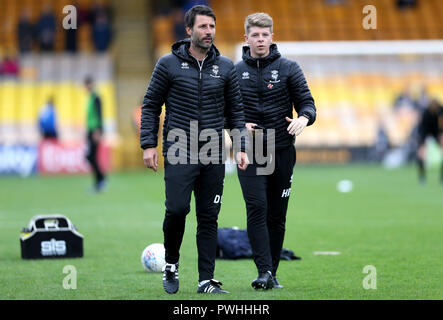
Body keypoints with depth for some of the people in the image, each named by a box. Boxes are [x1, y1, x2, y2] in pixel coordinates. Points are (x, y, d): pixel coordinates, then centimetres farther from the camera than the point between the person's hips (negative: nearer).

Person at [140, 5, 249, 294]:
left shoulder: (225, 67, 8)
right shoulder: (169, 64, 1)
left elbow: (235, 111, 14)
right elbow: (151, 106, 5)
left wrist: (241, 147, 5)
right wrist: (149, 144, -3)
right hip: (179, 151, -3)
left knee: (209, 218, 2)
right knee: (177, 208, -14)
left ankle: (206, 280, 7)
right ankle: (171, 264, 10)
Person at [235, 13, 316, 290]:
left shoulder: (288, 68, 4)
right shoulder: (236, 72, 7)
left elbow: (306, 102, 2)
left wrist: (304, 118, -21)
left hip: (282, 152, 1)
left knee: (277, 215, 5)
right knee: (257, 209, -15)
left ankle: (272, 273, 15)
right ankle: (264, 271, -18)